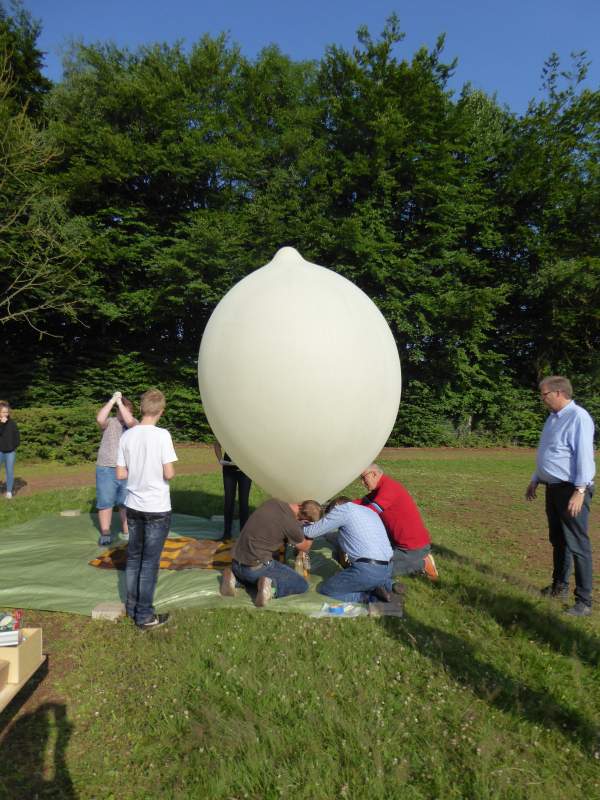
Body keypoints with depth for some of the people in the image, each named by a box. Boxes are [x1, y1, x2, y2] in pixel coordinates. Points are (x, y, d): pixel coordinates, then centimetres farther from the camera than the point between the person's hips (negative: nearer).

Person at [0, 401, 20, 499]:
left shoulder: (12, 422, 4)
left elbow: (17, 435, 8)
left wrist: (15, 446, 0)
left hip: (10, 451, 2)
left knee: (10, 472, 6)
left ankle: (9, 491, 16)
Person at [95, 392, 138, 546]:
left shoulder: (134, 423, 4)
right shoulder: (110, 422, 3)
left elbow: (129, 421, -20)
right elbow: (99, 419, -20)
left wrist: (120, 402, -14)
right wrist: (112, 400, -17)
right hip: (106, 470, -1)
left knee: (126, 503, 10)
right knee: (105, 503, 4)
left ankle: (126, 532, 22)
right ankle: (105, 534, 14)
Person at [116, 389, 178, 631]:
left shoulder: (126, 435, -1)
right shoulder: (162, 435, -16)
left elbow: (120, 474, 2)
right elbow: (169, 474, -18)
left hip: (133, 506, 5)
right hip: (157, 508, -5)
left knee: (133, 558, 17)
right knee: (150, 562, 4)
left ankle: (132, 607, 29)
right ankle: (144, 615, 12)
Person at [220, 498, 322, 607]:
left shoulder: (272, 502, -1)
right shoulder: (292, 525, -18)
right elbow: (305, 547, 5)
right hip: (256, 568, -7)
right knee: (302, 585, 4)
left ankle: (234, 578, 12)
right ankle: (270, 585, -14)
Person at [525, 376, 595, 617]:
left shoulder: (578, 417, -17)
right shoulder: (553, 418, 13)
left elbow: (584, 455, -22)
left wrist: (580, 491, -25)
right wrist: (535, 481, 22)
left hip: (571, 490, -9)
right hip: (553, 488, 9)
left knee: (577, 544, -3)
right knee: (558, 541, 19)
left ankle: (584, 601, 6)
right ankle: (559, 587, 34)